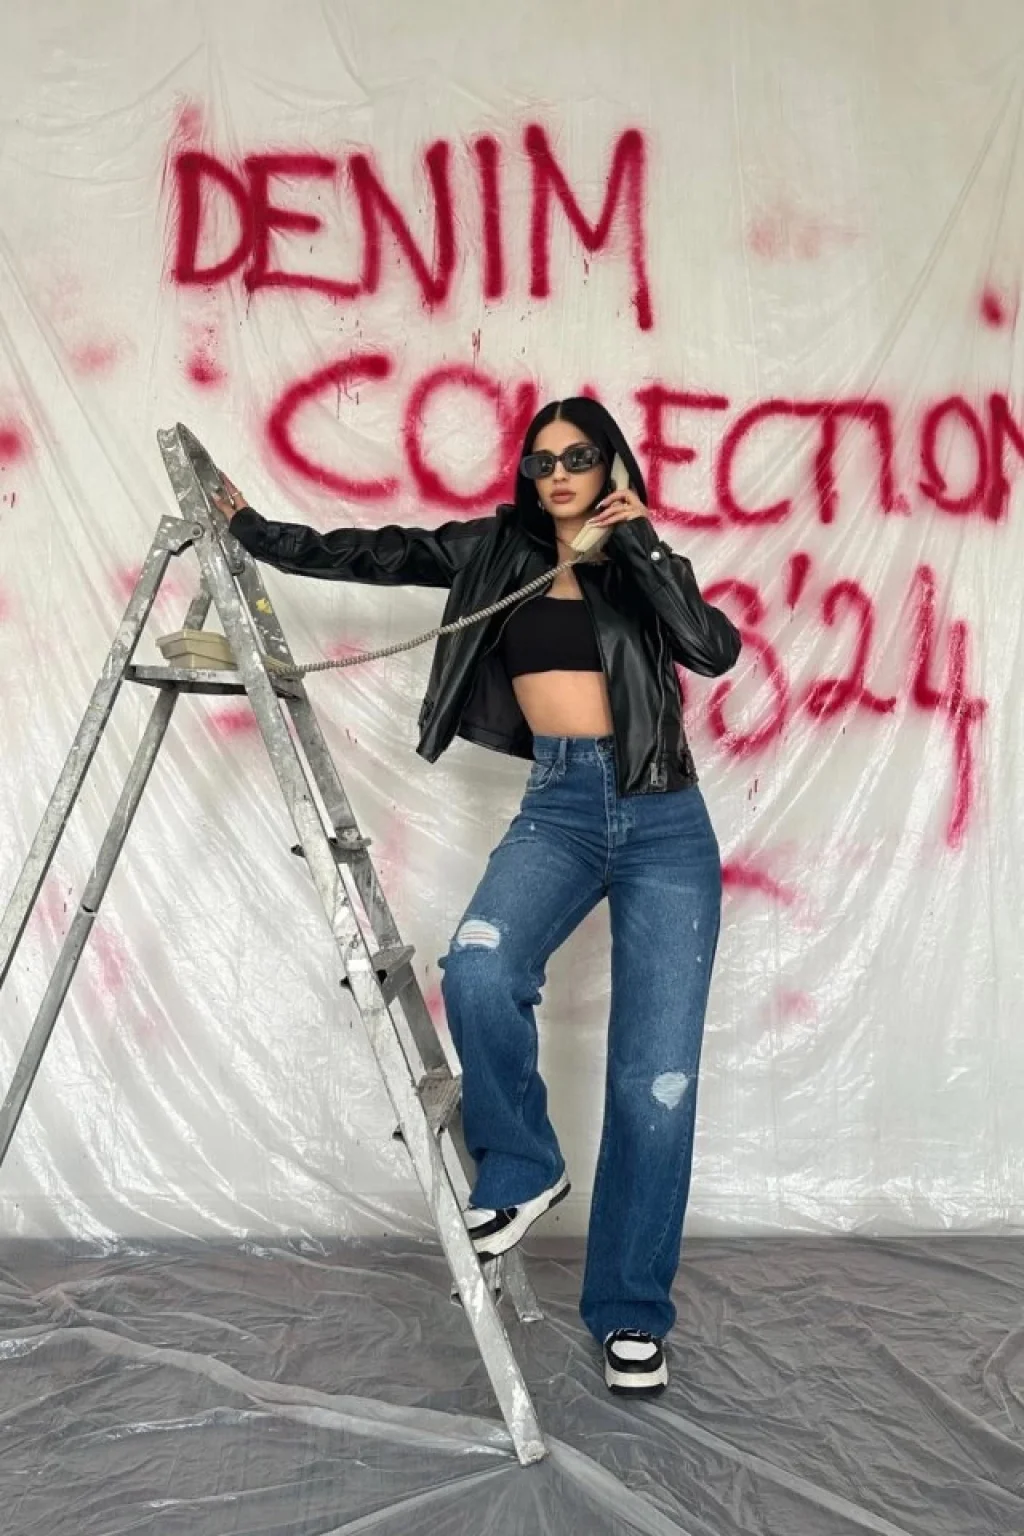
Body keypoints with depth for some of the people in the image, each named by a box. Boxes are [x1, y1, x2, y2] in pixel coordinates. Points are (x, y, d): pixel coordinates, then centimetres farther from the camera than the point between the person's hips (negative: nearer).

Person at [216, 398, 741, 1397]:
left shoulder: (643, 563, 8)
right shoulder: (497, 550, 11)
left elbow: (715, 649, -9)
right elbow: (373, 557, 10)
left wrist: (642, 542, -8)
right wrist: (249, 528, 7)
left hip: (664, 818, 0)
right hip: (557, 806, 1)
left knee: (657, 1080, -5)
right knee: (477, 971, -31)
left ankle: (631, 1312, 12)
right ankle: (521, 1167, -1)